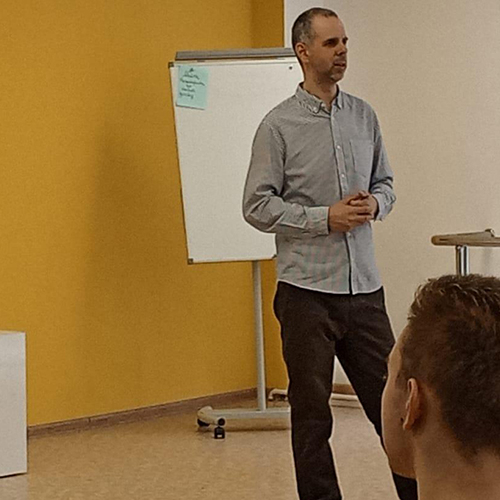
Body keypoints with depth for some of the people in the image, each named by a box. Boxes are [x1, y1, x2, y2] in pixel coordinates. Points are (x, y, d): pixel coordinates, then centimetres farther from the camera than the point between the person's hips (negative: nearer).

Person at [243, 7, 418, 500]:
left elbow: (385, 182, 17)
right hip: (307, 290, -4)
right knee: (311, 412, 7)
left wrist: (374, 204, -5)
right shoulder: (278, 125, -5)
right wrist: (324, 218, -16)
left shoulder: (364, 115, 9)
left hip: (364, 287, 4)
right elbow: (257, 205, -8)